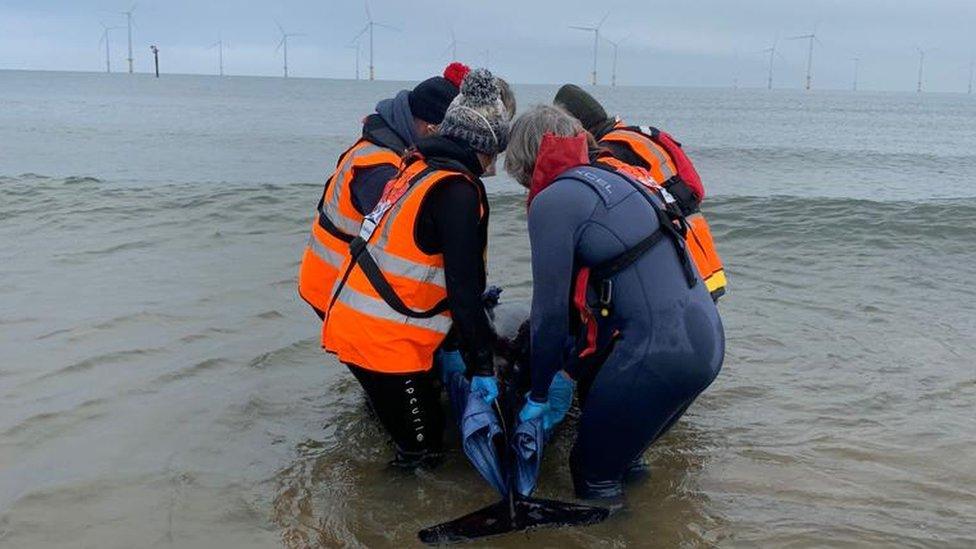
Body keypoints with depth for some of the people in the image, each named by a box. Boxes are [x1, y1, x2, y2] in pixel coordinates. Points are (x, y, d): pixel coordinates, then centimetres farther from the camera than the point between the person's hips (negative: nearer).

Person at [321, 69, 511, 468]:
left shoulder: (419, 169, 14)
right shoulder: (457, 192, -16)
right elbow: (464, 287, -16)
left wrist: (452, 345, 22)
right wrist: (481, 366, -6)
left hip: (350, 324, 9)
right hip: (384, 343, -9)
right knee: (423, 449, 7)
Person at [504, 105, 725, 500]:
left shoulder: (552, 203, -8)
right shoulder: (608, 178, 18)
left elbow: (551, 309, -6)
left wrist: (539, 395, 7)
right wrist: (570, 362, 30)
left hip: (659, 351, -9)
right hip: (706, 338, 9)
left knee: (593, 470, 10)